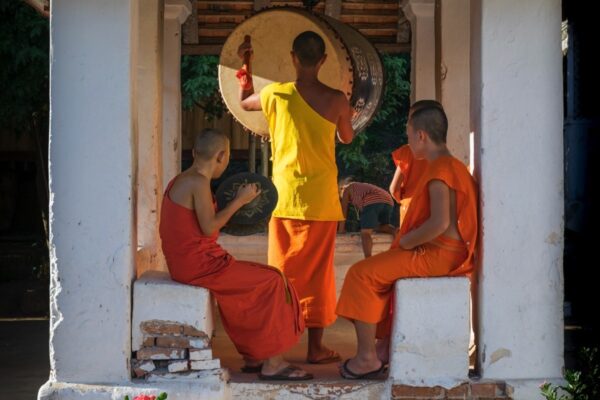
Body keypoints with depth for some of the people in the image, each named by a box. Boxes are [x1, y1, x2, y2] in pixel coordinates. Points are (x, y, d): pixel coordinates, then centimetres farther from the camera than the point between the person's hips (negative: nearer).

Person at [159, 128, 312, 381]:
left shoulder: (181, 180, 15)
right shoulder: (198, 183, -15)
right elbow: (209, 227, -20)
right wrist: (239, 201, -11)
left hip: (185, 263, 10)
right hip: (198, 265, -10)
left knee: (254, 280, 19)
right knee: (271, 281, -7)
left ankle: (254, 356, 20)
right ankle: (272, 362, -4)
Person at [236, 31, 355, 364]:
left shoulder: (275, 95, -4)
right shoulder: (335, 99, -7)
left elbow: (244, 101, 19)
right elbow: (347, 139, 11)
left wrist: (246, 63, 30)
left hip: (284, 197, 1)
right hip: (321, 199, -1)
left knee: (282, 271, 10)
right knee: (317, 271, 5)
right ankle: (315, 346, 8)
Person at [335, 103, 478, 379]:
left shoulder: (439, 170, -16)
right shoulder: (452, 165, 17)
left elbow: (439, 223, -27)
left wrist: (406, 242, -13)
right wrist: (407, 240, 11)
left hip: (438, 254, -11)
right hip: (444, 253, 11)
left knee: (362, 273, -11)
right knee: (380, 270, 25)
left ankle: (367, 357, -8)